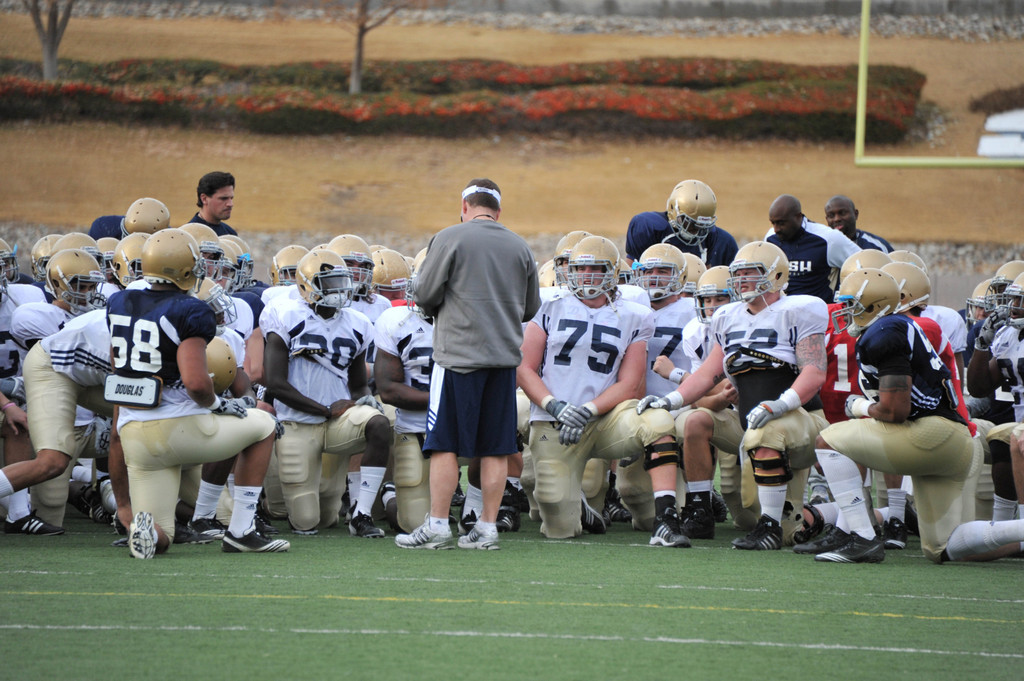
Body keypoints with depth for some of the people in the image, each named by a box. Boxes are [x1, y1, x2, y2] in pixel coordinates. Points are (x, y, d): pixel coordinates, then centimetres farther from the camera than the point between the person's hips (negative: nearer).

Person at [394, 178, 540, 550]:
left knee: (445, 443, 0)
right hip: (504, 354, 4)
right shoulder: (520, 247, 8)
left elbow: (425, 295, -6)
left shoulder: (449, 238, -6)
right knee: (495, 447, 7)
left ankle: (437, 525, -1)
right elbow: (530, 309, 15)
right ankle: (487, 526, 8)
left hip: (459, 352, -4)